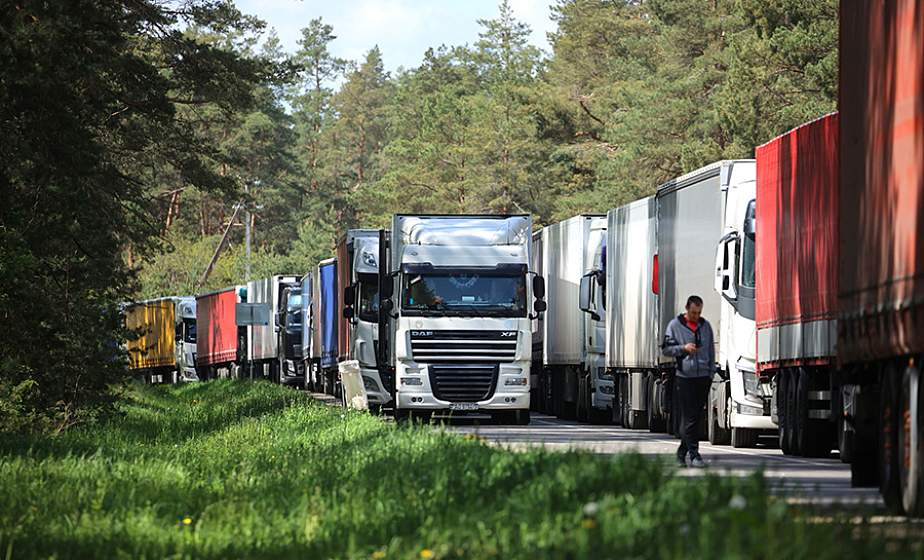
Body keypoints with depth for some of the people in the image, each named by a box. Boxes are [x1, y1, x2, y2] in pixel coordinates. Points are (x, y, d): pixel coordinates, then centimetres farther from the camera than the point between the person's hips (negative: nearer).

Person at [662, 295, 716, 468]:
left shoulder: (705, 326, 13)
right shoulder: (675, 325, 2)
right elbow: (666, 349, 3)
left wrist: (711, 373, 12)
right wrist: (683, 348, -13)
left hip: (703, 377, 4)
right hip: (685, 377, -4)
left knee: (697, 417, 6)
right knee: (688, 417, -9)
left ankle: (683, 452, 16)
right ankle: (693, 454, -11)